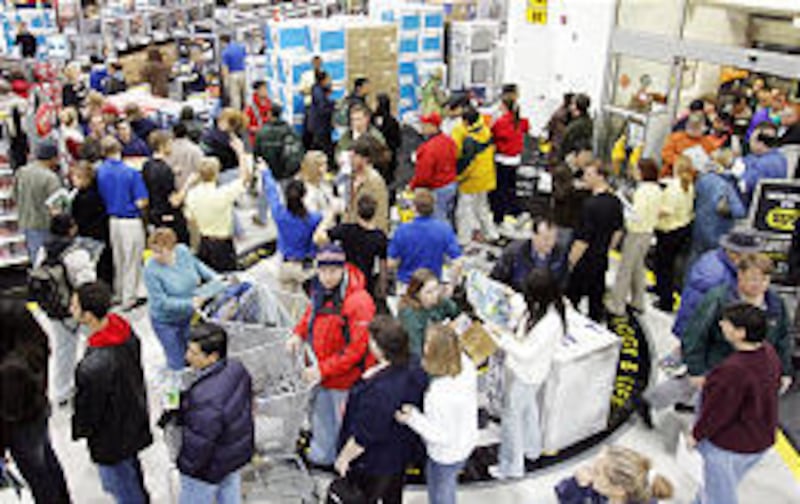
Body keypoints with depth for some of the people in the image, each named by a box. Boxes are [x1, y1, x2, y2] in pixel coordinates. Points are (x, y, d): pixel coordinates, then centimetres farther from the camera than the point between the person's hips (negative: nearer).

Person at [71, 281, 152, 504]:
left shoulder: (94, 366, -41)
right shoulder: (125, 329, -16)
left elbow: (88, 408, -23)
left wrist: (79, 431, -1)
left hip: (111, 435, -8)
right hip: (135, 417, 8)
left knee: (117, 479, 18)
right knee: (131, 465, 33)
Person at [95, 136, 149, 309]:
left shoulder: (100, 171, -4)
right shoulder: (131, 172, -17)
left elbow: (102, 198, 5)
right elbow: (141, 202, -16)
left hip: (112, 220, 5)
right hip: (131, 221, -5)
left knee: (117, 259, 20)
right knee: (132, 261, 6)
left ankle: (119, 293, 33)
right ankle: (129, 298, 14)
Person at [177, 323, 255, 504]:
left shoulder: (205, 400, -41)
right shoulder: (237, 369, -16)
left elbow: (198, 444, -29)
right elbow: (245, 405, 3)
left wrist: (186, 465, -9)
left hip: (211, 467, -7)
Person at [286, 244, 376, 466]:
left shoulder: (358, 302, -28)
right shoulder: (320, 288, -5)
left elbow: (356, 348, -26)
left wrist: (323, 369, -25)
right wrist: (299, 334, -1)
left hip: (345, 376, -8)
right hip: (319, 370, 8)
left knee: (343, 422, 9)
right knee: (321, 412, 27)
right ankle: (321, 457, 51)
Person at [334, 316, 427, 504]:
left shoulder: (378, 390, -40)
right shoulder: (414, 369, -16)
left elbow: (363, 436, -29)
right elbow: (418, 405, 2)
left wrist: (344, 458, -13)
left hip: (373, 463, -7)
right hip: (402, 452, 7)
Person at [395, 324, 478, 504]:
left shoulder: (441, 395, -42)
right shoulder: (465, 364, -21)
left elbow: (443, 436, -31)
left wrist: (413, 418, -32)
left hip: (446, 454, -7)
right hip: (465, 443, 7)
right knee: (448, 483, 36)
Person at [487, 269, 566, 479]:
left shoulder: (550, 323, -36)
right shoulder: (541, 308, -9)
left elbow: (525, 353, -31)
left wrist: (502, 337, -28)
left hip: (524, 375, -9)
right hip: (527, 372, 9)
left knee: (512, 417, 8)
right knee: (528, 409, 29)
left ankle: (511, 466, 26)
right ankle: (531, 448, 53)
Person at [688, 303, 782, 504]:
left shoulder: (733, 370, -36)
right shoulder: (769, 352, -9)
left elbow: (717, 411, -24)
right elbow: (775, 384, 9)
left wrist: (696, 434, -7)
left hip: (729, 446, -8)